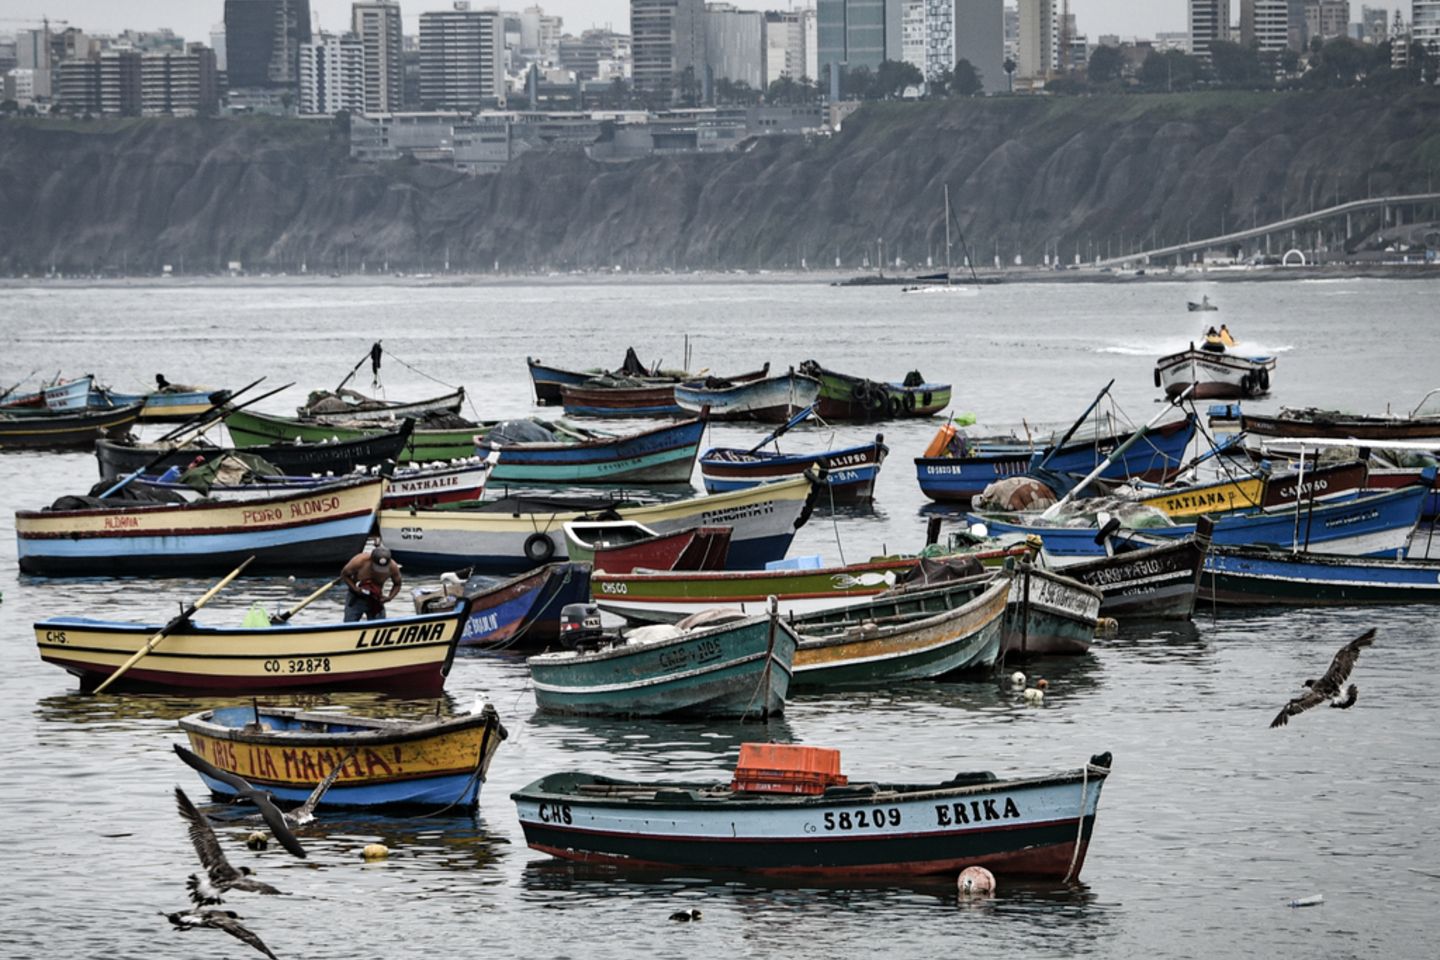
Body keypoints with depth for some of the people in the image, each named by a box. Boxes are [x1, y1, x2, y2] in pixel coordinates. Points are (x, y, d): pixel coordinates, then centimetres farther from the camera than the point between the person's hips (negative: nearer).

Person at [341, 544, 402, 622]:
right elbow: (344, 575, -10)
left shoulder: (392, 567, -20)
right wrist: (355, 588, -25)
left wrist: (390, 597, -19)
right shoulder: (360, 561, -27)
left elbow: (397, 585, 0)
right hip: (356, 598, -2)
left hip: (376, 600, 2)